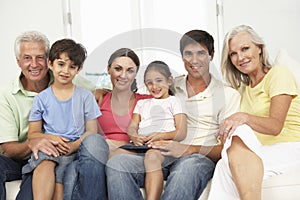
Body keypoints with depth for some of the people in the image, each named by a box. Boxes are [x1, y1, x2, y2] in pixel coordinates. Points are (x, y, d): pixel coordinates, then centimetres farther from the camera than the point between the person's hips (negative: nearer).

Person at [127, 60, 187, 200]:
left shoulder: (173, 101, 16)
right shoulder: (142, 103, 31)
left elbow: (181, 133, 4)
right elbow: (132, 127, 19)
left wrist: (162, 136, -16)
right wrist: (134, 137, -7)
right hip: (140, 145, 5)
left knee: (152, 156, -40)